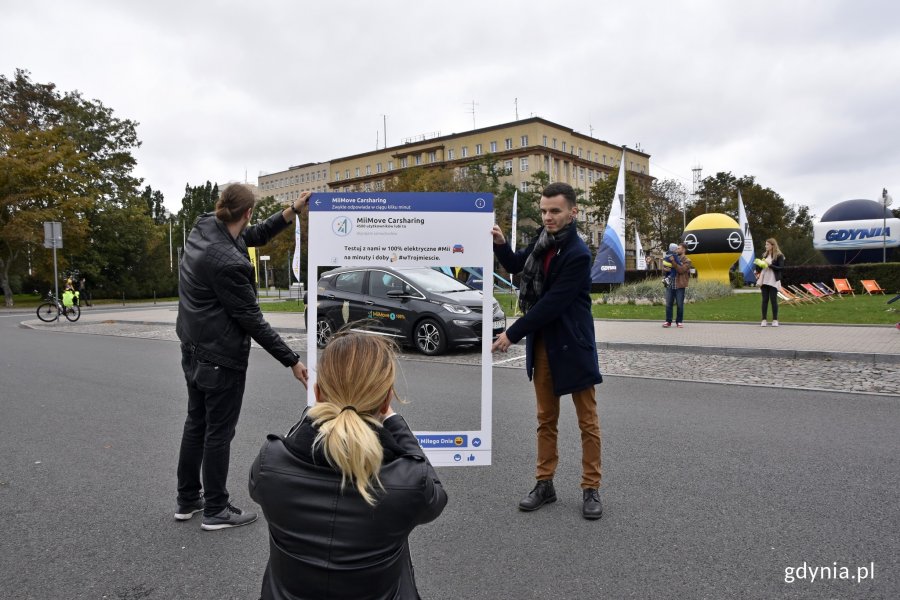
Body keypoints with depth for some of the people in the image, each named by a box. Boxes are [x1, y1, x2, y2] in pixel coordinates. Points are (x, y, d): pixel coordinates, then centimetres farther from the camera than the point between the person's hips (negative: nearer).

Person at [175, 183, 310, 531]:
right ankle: (215, 511, 18)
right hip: (222, 357, -9)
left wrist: (292, 212, 7)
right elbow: (251, 319, -22)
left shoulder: (203, 229, -2)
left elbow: (254, 237, 13)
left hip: (194, 350, 9)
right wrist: (292, 361, -17)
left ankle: (187, 500, 32)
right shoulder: (228, 262, -27)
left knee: (196, 423, 19)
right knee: (219, 433, 4)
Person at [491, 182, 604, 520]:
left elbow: (552, 303, -22)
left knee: (587, 420, 7)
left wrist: (512, 334, -18)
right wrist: (500, 245, -3)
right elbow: (516, 266, 18)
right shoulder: (544, 238, 3)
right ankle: (545, 484, 24)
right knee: (546, 418, 14)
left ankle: (591, 489, 18)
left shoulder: (578, 254, -19)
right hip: (541, 343, 7)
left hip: (572, 344, -7)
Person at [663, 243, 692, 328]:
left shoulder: (687, 261, 1)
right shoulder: (674, 258, 17)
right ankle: (668, 321, 7)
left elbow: (681, 270, -15)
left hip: (680, 286, -4)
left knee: (680, 305, 1)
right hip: (670, 285, 4)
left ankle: (679, 321, 10)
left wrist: (673, 262, -17)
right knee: (668, 304, 2)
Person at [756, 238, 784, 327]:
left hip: (773, 281, -5)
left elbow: (781, 267, -11)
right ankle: (764, 320, 7)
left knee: (773, 300, -1)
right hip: (764, 280, 5)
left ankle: (775, 320, 6)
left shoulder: (779, 256, -4)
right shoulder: (764, 255, 13)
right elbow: (759, 265, 17)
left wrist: (770, 265, -19)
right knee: (764, 300, 5)